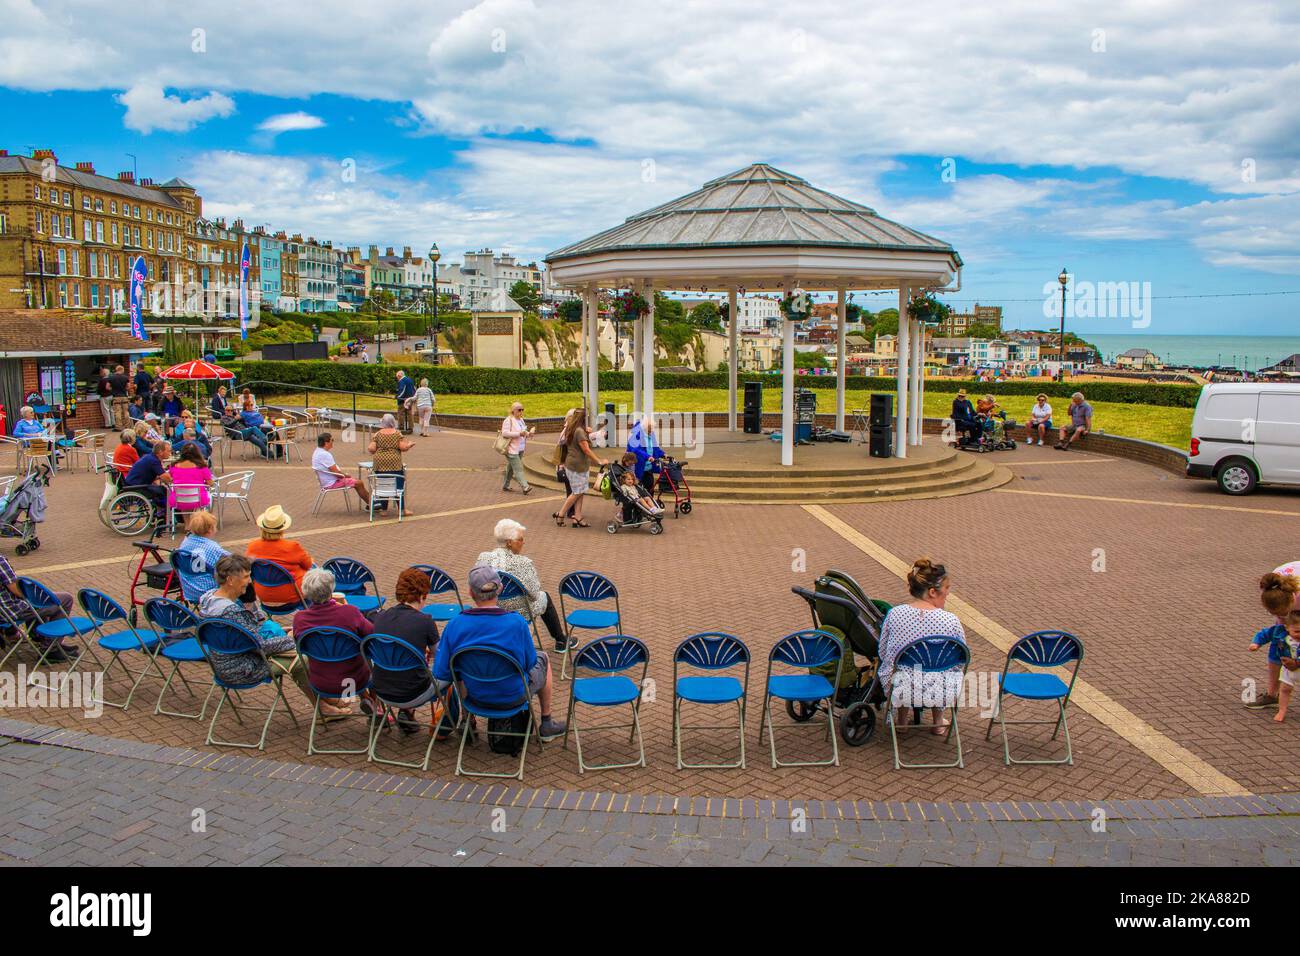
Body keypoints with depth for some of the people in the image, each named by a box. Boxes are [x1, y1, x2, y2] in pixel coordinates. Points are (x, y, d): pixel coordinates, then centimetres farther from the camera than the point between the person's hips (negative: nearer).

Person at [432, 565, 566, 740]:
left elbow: (441, 676, -11)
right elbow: (530, 664, -8)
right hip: (514, 696, -2)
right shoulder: (517, 623, -24)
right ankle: (546, 724, 38)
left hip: (475, 695, 3)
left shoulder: (454, 624, -18)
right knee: (543, 660, 27)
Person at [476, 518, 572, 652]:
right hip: (519, 614, -5)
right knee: (544, 597, 26)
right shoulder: (523, 563, -27)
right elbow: (534, 594, -19)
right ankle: (561, 642, 39)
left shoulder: (482, 558, -12)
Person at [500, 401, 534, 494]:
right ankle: (525, 487, -18)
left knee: (510, 468, 15)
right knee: (518, 469, -12)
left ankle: (505, 486, 24)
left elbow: (524, 433, 24)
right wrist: (519, 434, -24)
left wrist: (529, 434, 1)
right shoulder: (509, 420, -11)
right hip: (511, 449, -8)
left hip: (520, 449, 9)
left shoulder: (521, 420, 16)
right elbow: (504, 433, -21)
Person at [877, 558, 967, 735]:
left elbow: (883, 653, 3)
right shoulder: (951, 620, -14)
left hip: (897, 692, 1)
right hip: (941, 694, -1)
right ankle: (939, 722, 37)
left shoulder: (895, 613, -10)